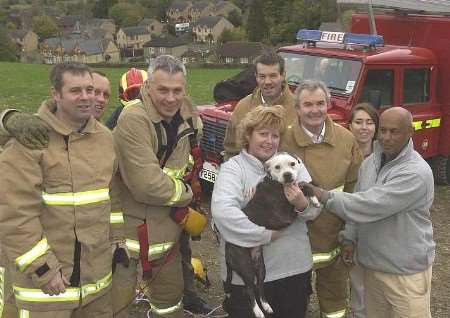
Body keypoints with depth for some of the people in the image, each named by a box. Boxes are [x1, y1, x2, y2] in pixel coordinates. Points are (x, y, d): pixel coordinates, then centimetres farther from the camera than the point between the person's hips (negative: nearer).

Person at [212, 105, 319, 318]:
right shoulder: (233, 168, -9)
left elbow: (314, 209, 0)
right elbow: (222, 212, -26)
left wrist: (303, 204, -23)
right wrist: (265, 235, -22)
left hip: (296, 269, 5)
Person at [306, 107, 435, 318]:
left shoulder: (416, 172, -22)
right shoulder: (370, 162, 4)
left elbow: (370, 205, -27)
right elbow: (359, 201, 13)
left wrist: (324, 195, -24)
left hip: (407, 270, -6)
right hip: (372, 264, 7)